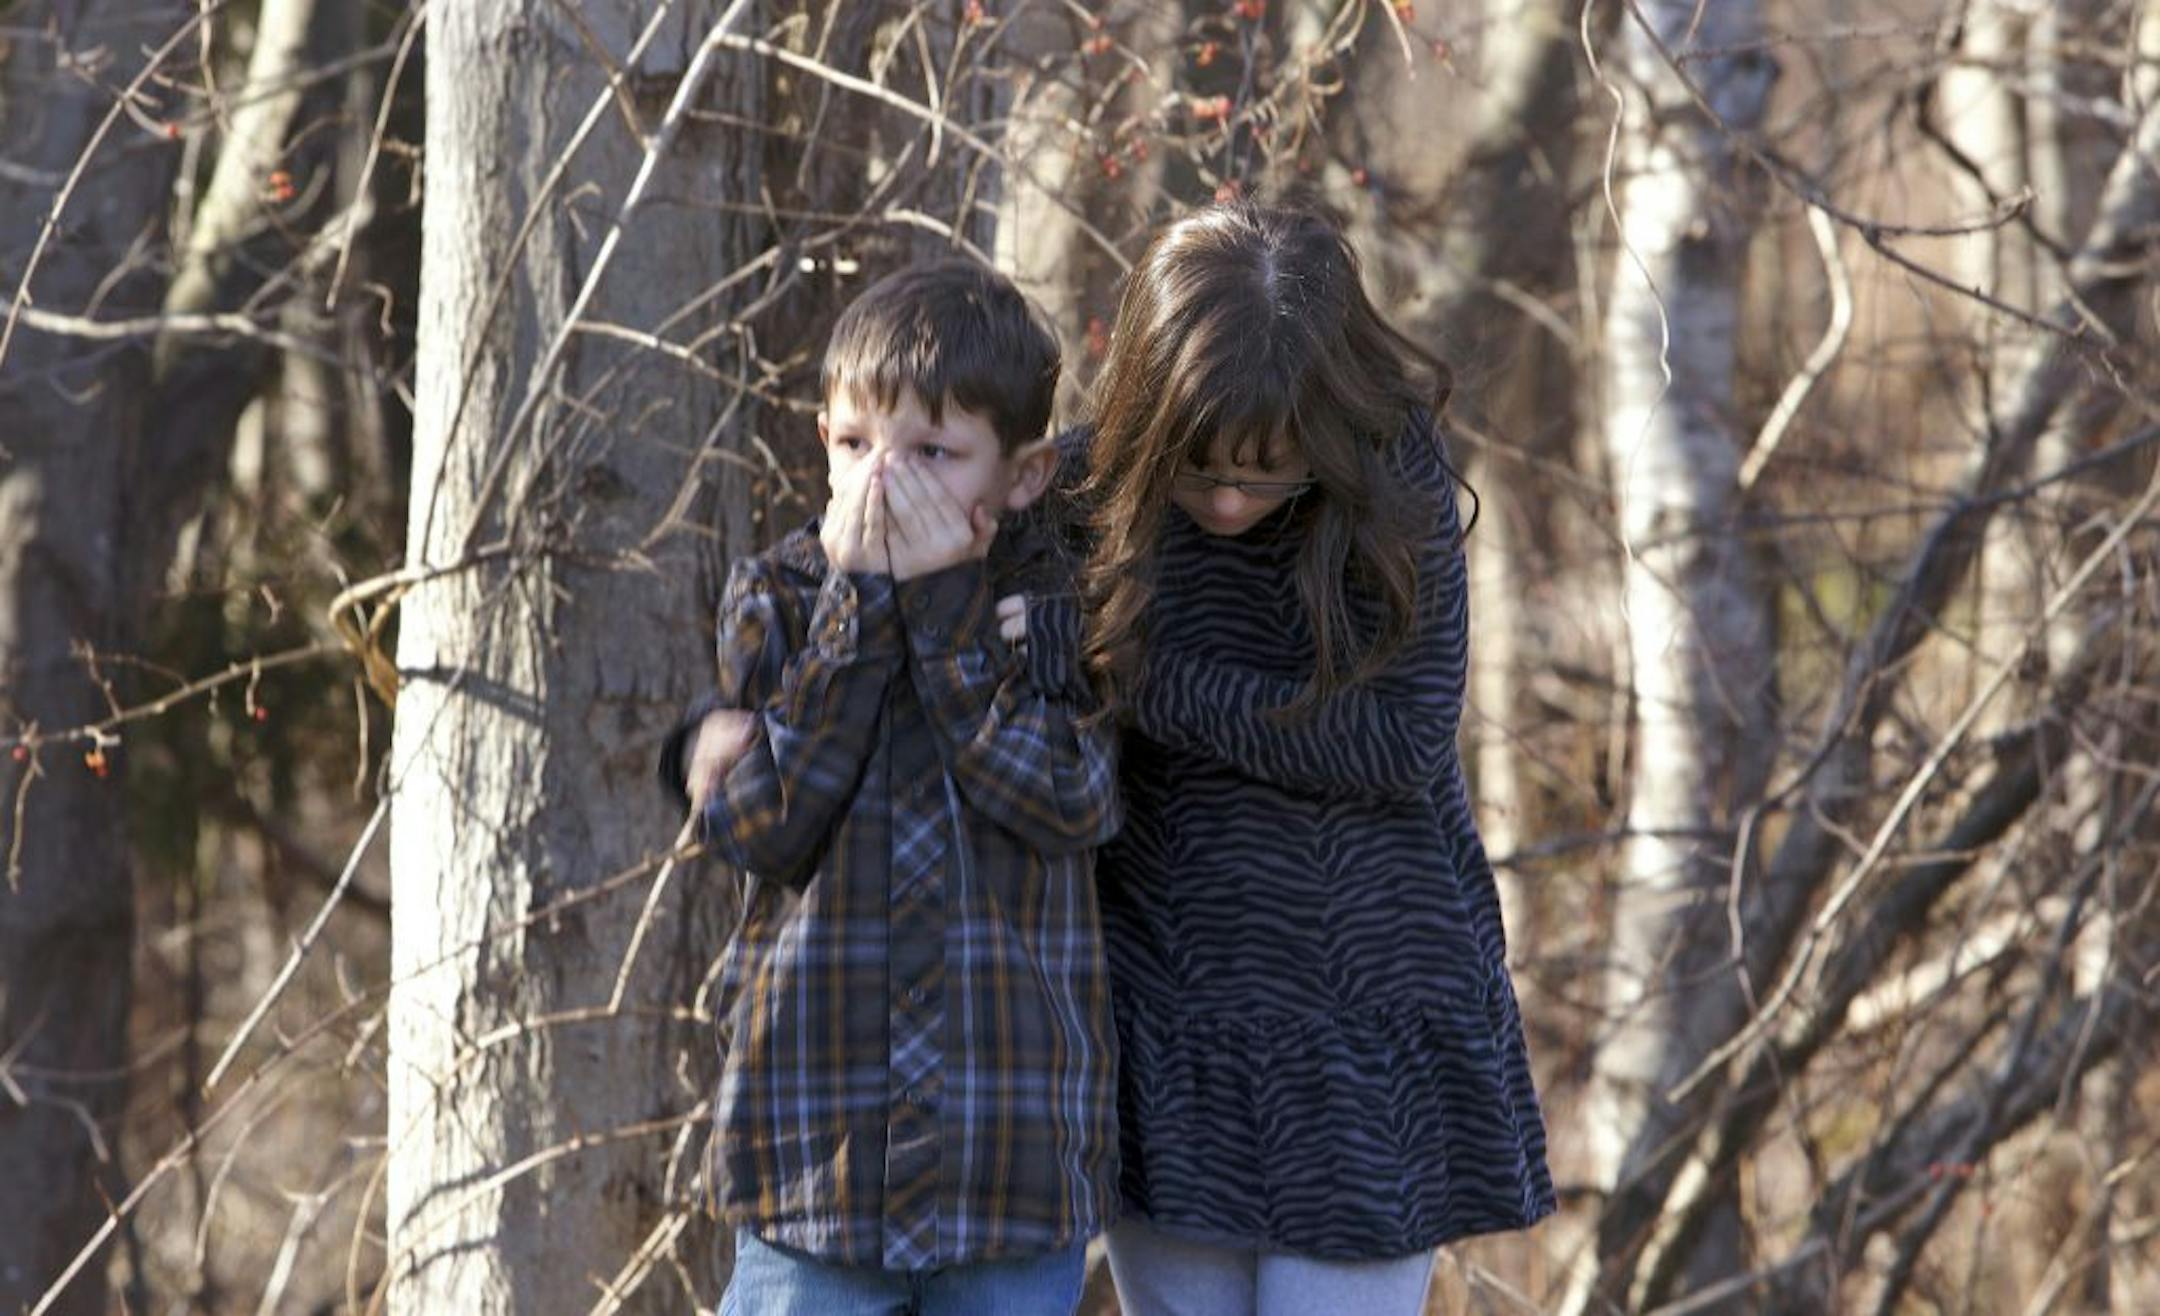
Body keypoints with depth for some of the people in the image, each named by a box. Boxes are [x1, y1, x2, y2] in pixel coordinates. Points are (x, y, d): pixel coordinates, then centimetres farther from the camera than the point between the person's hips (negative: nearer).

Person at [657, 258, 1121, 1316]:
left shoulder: (1054, 597, 2)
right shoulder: (778, 597, 4)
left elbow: (1074, 802, -14)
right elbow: (760, 826, -9)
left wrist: (943, 603, -14)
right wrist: (856, 603, -11)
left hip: (1018, 1144, 0)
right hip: (816, 1140, 0)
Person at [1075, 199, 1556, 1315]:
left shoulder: (1391, 481, -11)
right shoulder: (1092, 493, -5)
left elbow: (1403, 741, -17)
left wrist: (1149, 683, -18)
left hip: (1355, 1035, -2)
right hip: (1164, 1035, 3)